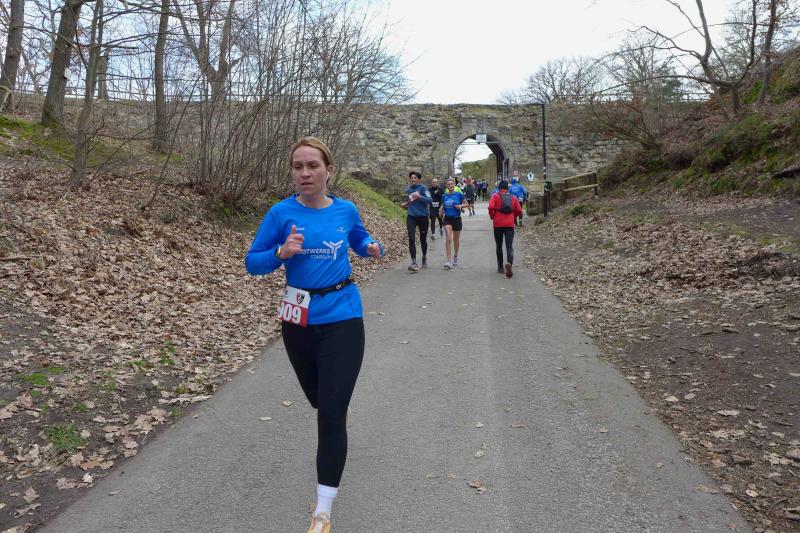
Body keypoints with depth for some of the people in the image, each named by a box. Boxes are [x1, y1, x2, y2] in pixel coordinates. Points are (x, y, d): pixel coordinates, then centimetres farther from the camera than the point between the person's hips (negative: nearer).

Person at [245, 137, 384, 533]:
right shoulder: (281, 213, -8)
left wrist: (373, 247, -5)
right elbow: (252, 262, -4)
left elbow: (359, 239, 18)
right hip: (298, 320, 2)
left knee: (330, 415, -6)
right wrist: (281, 252, -24)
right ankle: (342, 405, 62)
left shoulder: (346, 210, -3)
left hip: (342, 319, -1)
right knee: (319, 399, 22)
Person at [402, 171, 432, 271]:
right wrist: (406, 204, 8)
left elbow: (430, 200, -18)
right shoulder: (408, 190, 9)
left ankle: (424, 258, 36)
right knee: (411, 239, -13)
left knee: (423, 239, 11)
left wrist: (419, 196, -27)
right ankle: (414, 263, -14)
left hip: (423, 217, -3)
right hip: (411, 217, 3)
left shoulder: (423, 188, -7)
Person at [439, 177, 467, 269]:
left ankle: (455, 256, 39)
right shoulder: (444, 196, 4)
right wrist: (441, 209, -3)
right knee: (448, 239, -15)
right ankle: (449, 261, -17)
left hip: (457, 219, -1)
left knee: (456, 240, 13)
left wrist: (460, 206, -15)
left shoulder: (459, 194, -4)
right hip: (447, 219, 1)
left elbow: (466, 204, 4)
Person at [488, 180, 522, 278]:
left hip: (498, 224, -1)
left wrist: (492, 216, 4)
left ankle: (500, 267, 17)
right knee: (509, 246, -3)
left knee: (499, 246, 12)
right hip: (510, 224, 1)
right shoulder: (513, 197, 10)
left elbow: (491, 207, -13)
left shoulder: (495, 195, 1)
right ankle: (509, 263, -29)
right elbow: (519, 211, 4)